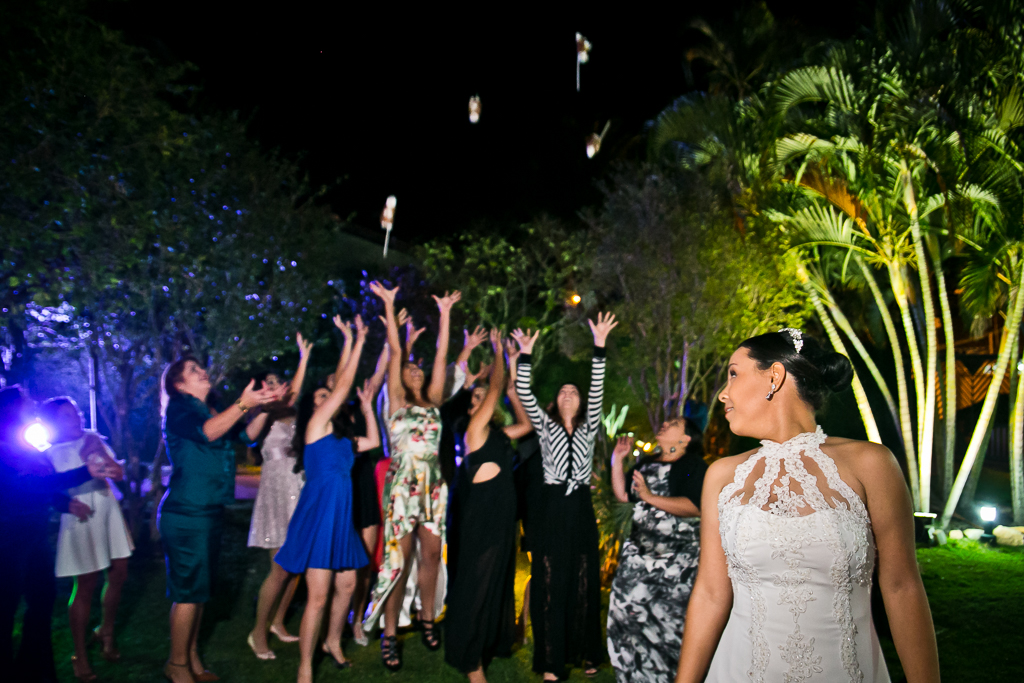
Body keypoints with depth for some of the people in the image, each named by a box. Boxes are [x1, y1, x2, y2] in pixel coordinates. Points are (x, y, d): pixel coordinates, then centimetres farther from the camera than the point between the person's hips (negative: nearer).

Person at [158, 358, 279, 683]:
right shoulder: (178, 408, -7)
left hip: (209, 512, 8)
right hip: (186, 513, -8)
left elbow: (243, 434, 10)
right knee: (189, 591, -2)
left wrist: (263, 405, -4)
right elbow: (205, 432, -26)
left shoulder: (207, 411, 16)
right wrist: (243, 404, -35)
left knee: (198, 590, 14)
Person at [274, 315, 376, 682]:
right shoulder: (314, 427, -5)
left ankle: (333, 642, 36)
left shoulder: (341, 440, 16)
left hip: (341, 516, 8)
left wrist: (367, 405, 22)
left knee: (347, 586, 15)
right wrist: (358, 342, -5)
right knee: (318, 596, -7)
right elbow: (343, 384, -9)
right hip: (318, 514, -8)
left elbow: (373, 442, 23)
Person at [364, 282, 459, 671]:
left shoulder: (433, 401, 13)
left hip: (433, 485, 4)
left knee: (432, 553, 7)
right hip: (402, 483, -4)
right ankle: (389, 634, 6)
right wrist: (389, 306, -2)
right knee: (399, 557, -2)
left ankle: (428, 618, 23)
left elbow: (442, 356, 12)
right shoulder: (396, 401, 4)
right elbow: (394, 352, -1)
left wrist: (445, 314, 12)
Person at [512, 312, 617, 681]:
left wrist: (599, 348, -14)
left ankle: (585, 653, 17)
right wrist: (525, 355, -16)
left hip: (581, 509, 1)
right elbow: (525, 396, -4)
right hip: (552, 509, -1)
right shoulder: (546, 426, 9)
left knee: (584, 582, 5)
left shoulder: (588, 428, 10)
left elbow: (597, 393, -3)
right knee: (550, 583, -1)